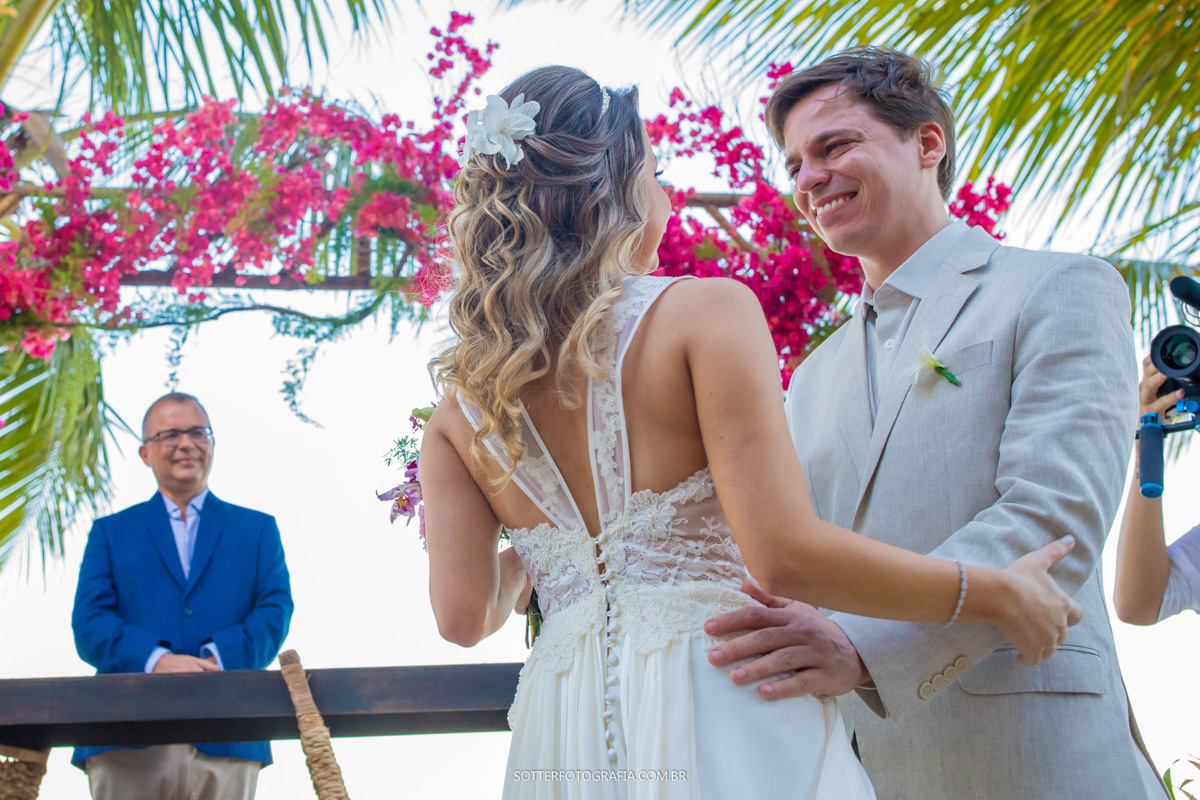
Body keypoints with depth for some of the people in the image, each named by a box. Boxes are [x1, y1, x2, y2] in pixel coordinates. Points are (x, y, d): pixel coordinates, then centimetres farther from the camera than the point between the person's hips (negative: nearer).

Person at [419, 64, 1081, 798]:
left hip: (560, 741, 4)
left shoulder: (462, 398, 8)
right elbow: (785, 553, -16)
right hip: (724, 717, -4)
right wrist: (998, 597, -5)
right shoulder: (708, 311, -6)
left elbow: (463, 613, 1)